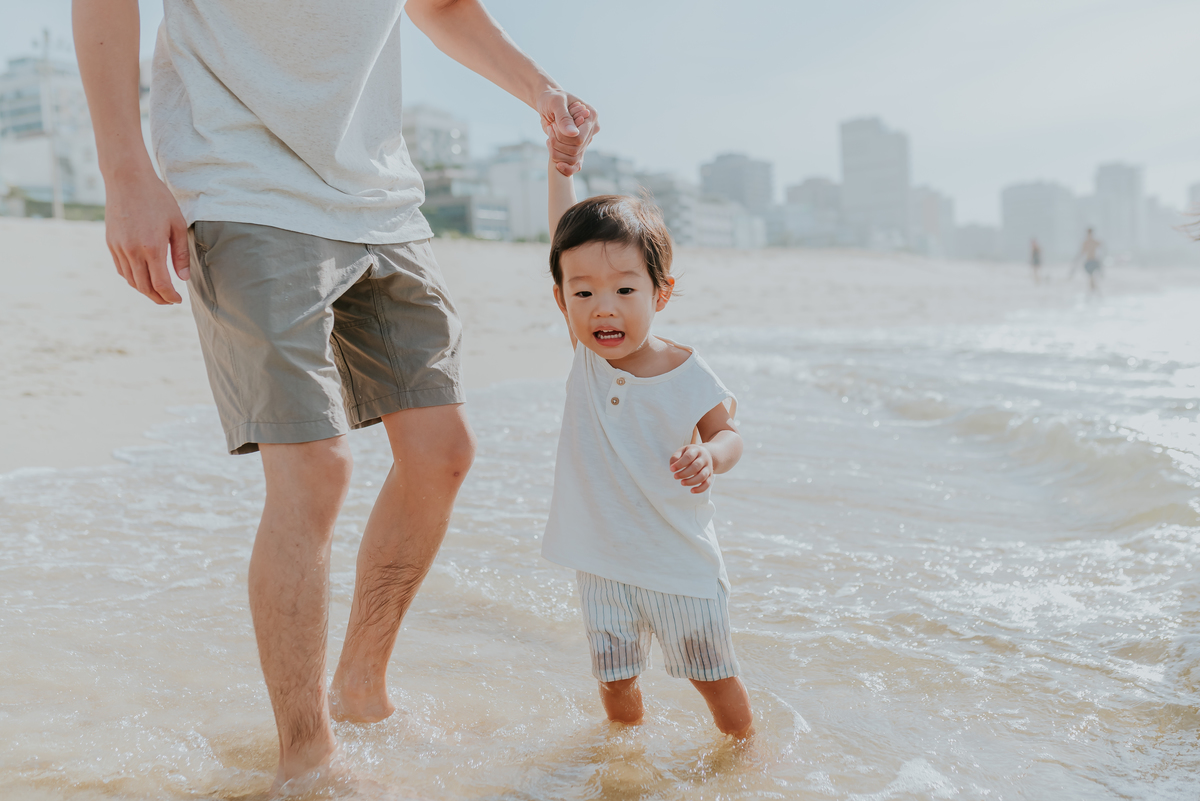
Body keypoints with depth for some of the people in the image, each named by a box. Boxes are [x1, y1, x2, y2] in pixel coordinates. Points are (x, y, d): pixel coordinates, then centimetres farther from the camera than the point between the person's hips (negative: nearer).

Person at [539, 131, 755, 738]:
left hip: (681, 562, -2)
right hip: (603, 564, 2)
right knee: (615, 683, 11)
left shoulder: (685, 374, -17)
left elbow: (728, 434, -3)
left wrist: (709, 457, -27)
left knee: (715, 678, 12)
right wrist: (562, 157, -6)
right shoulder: (586, 353, -9)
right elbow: (566, 233, -5)